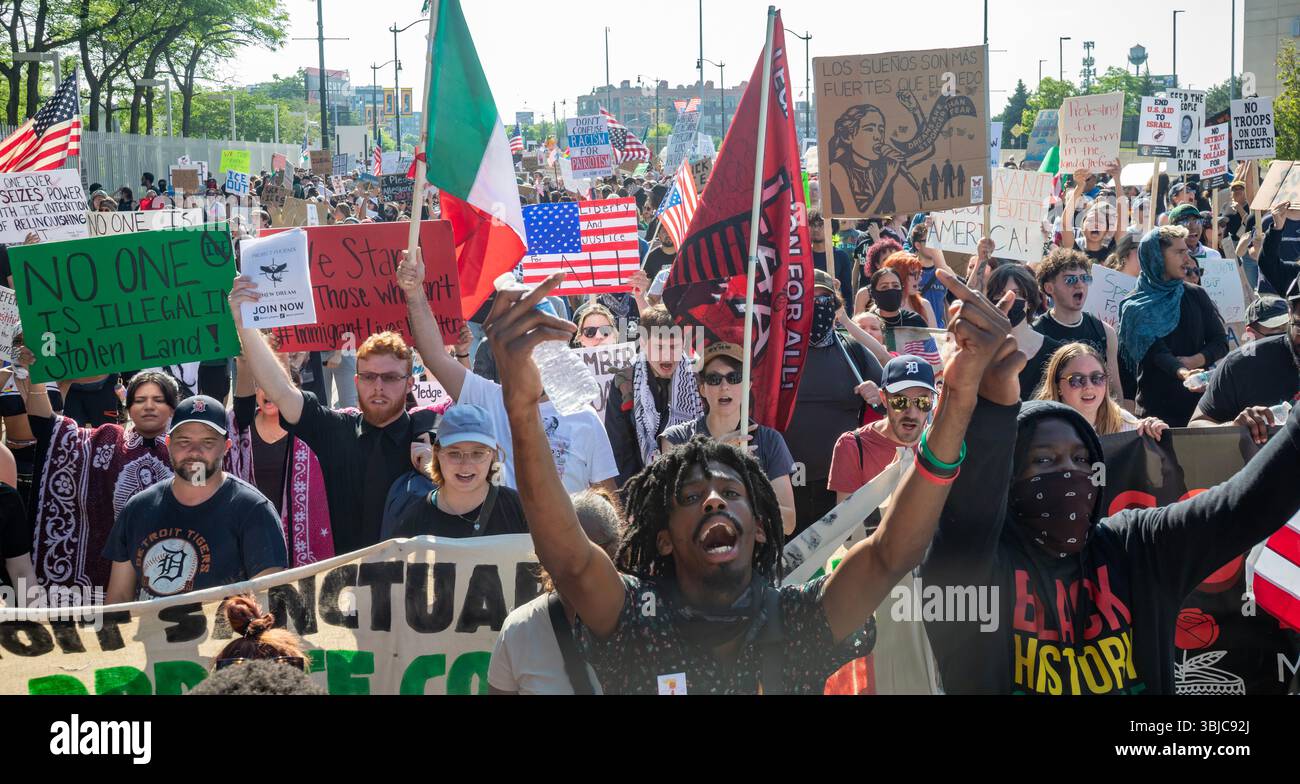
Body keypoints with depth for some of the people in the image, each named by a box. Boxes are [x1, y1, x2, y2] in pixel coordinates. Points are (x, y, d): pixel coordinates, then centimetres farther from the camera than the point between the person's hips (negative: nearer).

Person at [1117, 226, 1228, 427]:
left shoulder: (1196, 295, 10)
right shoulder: (1135, 307, -3)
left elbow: (1220, 343, 8)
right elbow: (1156, 351, -16)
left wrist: (1195, 361, -13)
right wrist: (1182, 372, -36)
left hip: (1199, 401, 3)